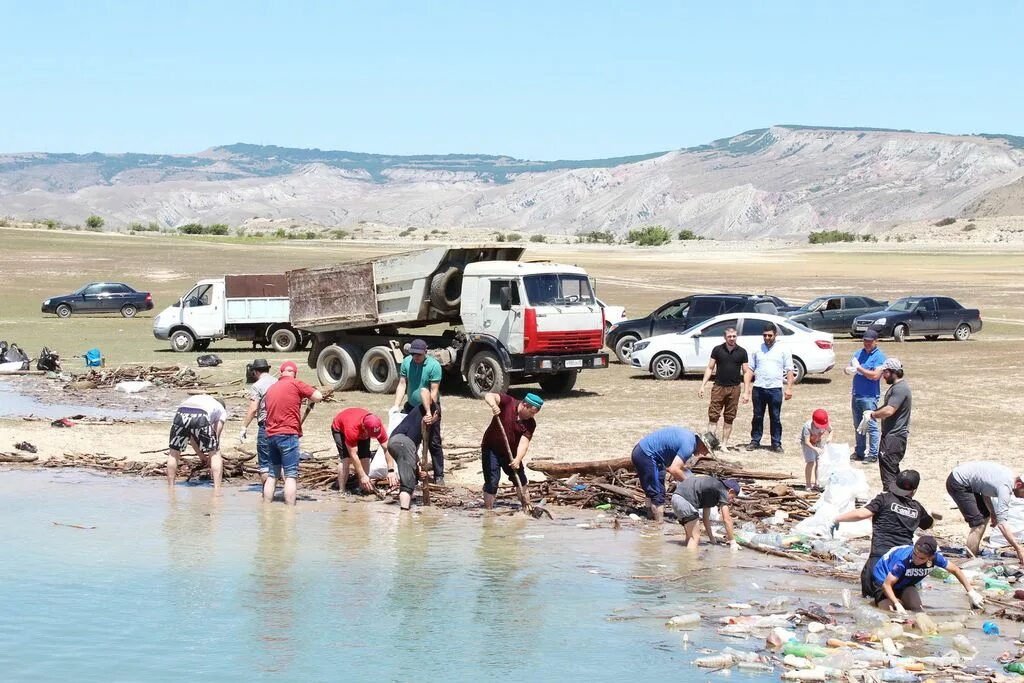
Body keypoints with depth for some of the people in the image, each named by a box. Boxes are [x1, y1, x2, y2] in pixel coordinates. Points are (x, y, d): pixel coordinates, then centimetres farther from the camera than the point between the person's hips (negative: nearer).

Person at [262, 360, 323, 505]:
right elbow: (318, 397, -6)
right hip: (288, 434, -7)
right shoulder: (296, 384, -3)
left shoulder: (271, 389, 17)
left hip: (271, 435, 7)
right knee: (291, 476, -7)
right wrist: (310, 400, 15)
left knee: (272, 475, 11)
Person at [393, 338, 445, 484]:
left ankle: (439, 476, 6)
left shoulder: (434, 365, -19)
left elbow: (434, 391, -20)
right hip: (411, 407, 4)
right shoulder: (406, 362, -5)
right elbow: (402, 385, -4)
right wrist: (396, 406, -13)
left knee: (434, 443, 0)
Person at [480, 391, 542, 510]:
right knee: (492, 482, -12)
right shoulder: (508, 403, -17)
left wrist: (518, 459, -35)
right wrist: (493, 405, -51)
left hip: (511, 453, 5)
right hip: (491, 449, -5)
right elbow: (489, 396, -29)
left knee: (521, 480, 17)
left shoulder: (530, 423, -10)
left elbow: (524, 443, -19)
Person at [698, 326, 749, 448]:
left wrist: (746, 392, -2)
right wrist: (702, 386, -2)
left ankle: (724, 444, 14)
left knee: (729, 418, 6)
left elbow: (746, 372, 4)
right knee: (713, 416, -7)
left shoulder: (741, 352, 2)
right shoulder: (717, 350, 2)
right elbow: (710, 368, 6)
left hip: (734, 388, 1)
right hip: (718, 387, -1)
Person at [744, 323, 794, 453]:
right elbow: (750, 369, 11)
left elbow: (789, 370, 2)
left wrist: (789, 388, -7)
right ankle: (755, 441, 17)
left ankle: (776, 444, 8)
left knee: (775, 418, 3)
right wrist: (746, 387, 3)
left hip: (775, 389, -2)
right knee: (757, 417, 8)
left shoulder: (783, 350, 3)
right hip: (758, 388, 2)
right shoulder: (758, 349, 9)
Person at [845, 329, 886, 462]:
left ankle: (873, 454, 1)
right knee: (858, 426, 14)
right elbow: (847, 369, 13)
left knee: (871, 426, -4)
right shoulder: (859, 353, 13)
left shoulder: (879, 356, -8)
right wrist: (849, 369, -11)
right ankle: (859, 452, 23)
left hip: (870, 397, -7)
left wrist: (859, 368, -15)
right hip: (856, 395, 7)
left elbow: (875, 376, -19)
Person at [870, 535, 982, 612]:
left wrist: (971, 592, -7)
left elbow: (955, 570, -7)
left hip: (905, 583, 4)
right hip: (883, 580, -4)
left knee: (916, 608, -18)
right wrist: (898, 605, -42)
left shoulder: (935, 557, -25)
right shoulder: (903, 559, -40)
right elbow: (887, 585, -33)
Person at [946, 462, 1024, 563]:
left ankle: (975, 551, 27)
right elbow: (1001, 523, -31)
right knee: (978, 524, -13)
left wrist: (992, 513, 4)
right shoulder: (1005, 486, -26)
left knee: (985, 515, 18)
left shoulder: (1009, 475, 1)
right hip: (957, 483, -10)